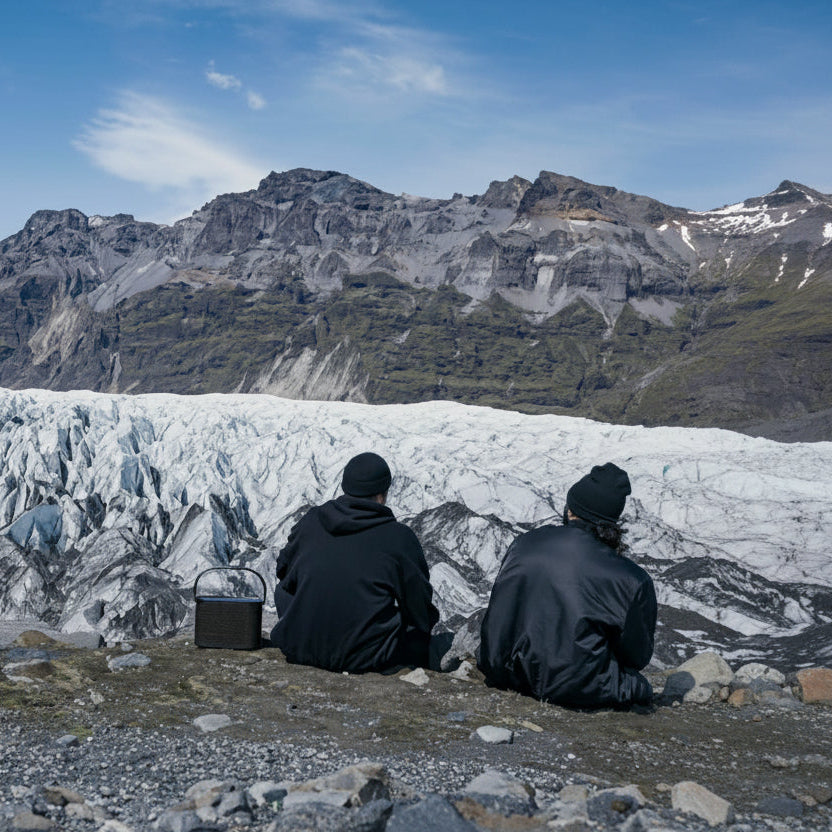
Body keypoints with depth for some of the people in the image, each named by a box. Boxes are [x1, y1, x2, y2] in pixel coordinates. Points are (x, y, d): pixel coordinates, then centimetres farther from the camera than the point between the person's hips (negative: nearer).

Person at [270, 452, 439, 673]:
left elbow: (284, 570, 19)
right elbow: (420, 603, 0)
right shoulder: (399, 537, -9)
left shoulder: (311, 520, 2)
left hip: (299, 649, 3)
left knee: (283, 588, 31)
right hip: (365, 657, -3)